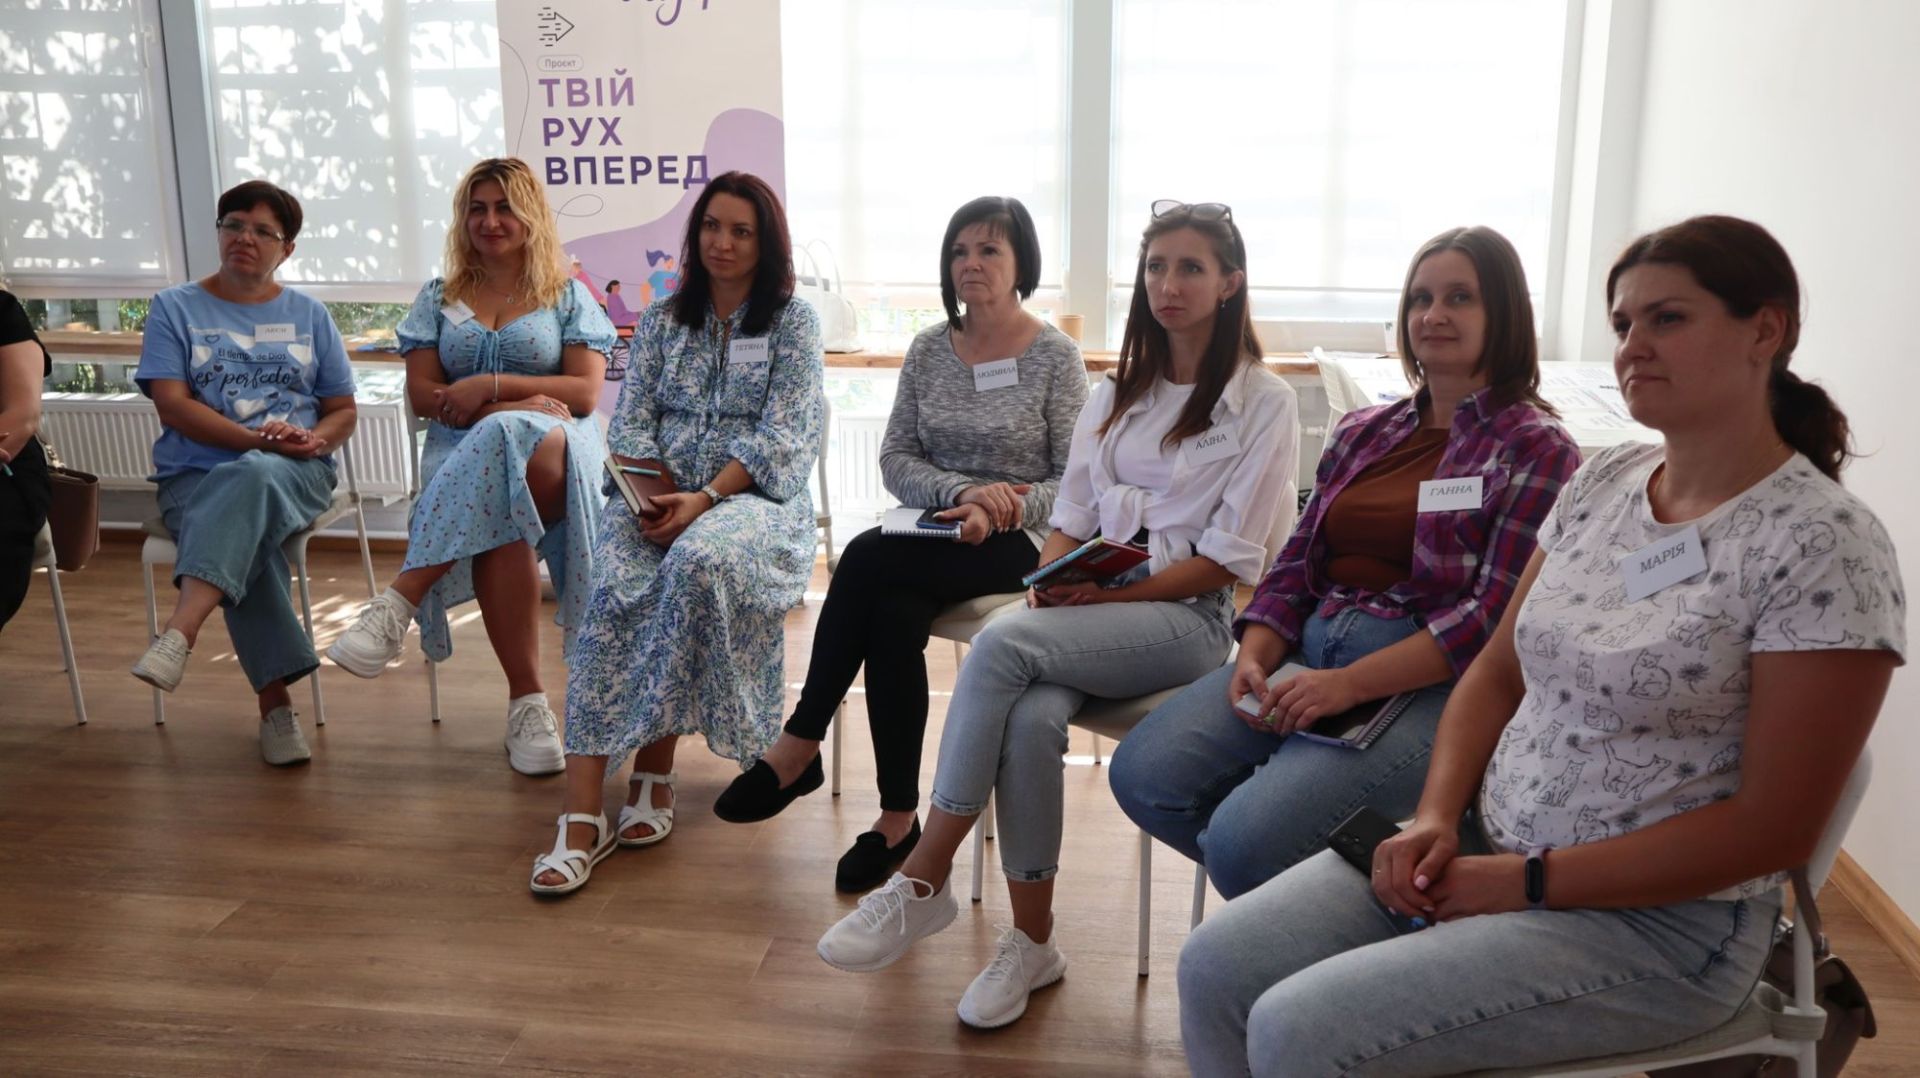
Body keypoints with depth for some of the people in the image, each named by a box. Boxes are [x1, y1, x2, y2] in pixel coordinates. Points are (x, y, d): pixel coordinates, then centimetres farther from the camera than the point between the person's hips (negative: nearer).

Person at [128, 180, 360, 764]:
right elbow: (172, 404, -2)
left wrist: (316, 440, -9)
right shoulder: (175, 308, 11)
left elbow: (343, 410, 15)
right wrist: (257, 438, -15)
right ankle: (275, 700, -35)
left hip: (296, 473, 0)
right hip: (197, 476, 0)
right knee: (245, 538, -35)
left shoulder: (309, 315, 17)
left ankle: (179, 632, -50)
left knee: (253, 478, -38)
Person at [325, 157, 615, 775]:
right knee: (499, 525, -38)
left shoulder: (568, 297, 17)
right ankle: (527, 700, -35)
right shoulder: (439, 299, 21)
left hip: (555, 450, -1)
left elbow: (585, 393, 3)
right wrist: (521, 402, -8)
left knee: (510, 441, -41)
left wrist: (491, 387, -9)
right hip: (461, 452, 1)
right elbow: (423, 397, 8)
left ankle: (402, 600, -40)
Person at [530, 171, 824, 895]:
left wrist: (705, 497, -19)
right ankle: (583, 816, -33)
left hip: (753, 496, -3)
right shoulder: (663, 321, 18)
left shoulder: (793, 321, 5)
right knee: (613, 594, -29)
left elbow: (781, 436, -6)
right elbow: (629, 422, 11)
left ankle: (653, 773, -23)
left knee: (698, 561, -38)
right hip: (657, 495, 3)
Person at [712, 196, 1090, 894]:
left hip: (1013, 545, -4)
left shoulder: (1056, 357, -1)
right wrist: (963, 491, -13)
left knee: (866, 557, -30)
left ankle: (799, 746, -17)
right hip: (930, 531, 4)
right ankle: (897, 819, -22)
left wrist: (1003, 512, -22)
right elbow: (895, 459, 6)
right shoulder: (928, 350, 10)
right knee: (892, 616, -32)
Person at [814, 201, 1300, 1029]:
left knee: (1003, 644, -31)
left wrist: (1111, 593, -16)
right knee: (1031, 719, -30)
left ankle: (923, 881, -21)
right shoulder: (1118, 392, 17)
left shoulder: (1264, 402, 0)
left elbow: (1230, 558, -6)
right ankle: (1031, 943, -15)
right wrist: (1052, 580, -7)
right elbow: (1071, 517, 15)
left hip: (1184, 618, -4)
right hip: (1087, 611, 4)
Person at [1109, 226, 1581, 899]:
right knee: (1141, 776, -13)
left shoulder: (1535, 450, 0)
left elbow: (1497, 615, -11)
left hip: (1429, 685, -6)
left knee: (1244, 839, -26)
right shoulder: (1362, 432, 19)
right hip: (1308, 652, 6)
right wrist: (1253, 659, -4)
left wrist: (1350, 684, -20)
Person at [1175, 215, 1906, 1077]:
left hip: (1658, 918, -6)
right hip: (1485, 845, 6)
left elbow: (1773, 829, -17)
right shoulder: (1604, 479, 5)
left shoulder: (1825, 547, -15)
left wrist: (1527, 881, -16)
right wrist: (1437, 816, -6)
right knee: (1215, 968, -8)